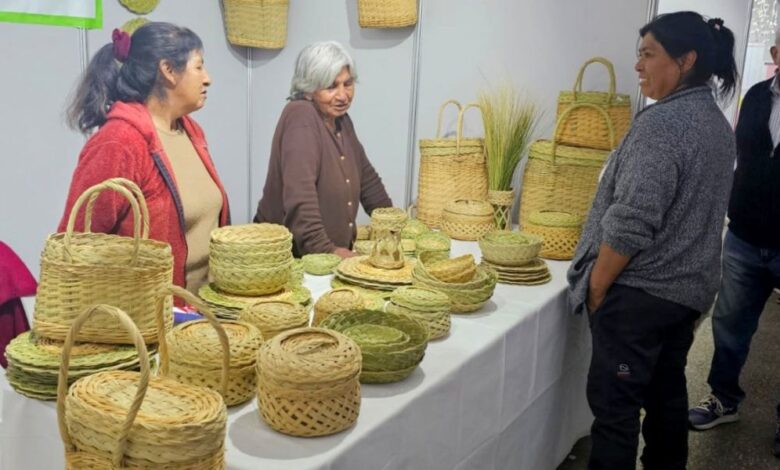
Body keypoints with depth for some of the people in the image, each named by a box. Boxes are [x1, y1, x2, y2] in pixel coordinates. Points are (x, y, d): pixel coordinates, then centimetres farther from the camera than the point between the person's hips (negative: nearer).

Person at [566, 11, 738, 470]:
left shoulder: (663, 122, -19)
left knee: (615, 401, -1)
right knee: (667, 391, 19)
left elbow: (631, 222, -23)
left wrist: (595, 286, -12)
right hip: (689, 289, 9)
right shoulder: (719, 124, 10)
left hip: (640, 291, -9)